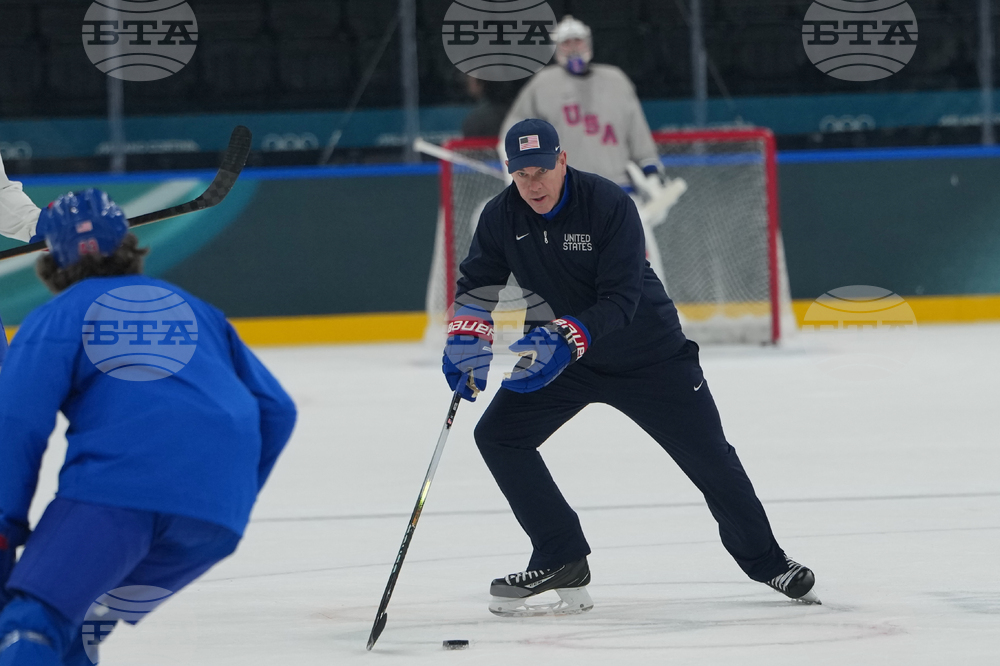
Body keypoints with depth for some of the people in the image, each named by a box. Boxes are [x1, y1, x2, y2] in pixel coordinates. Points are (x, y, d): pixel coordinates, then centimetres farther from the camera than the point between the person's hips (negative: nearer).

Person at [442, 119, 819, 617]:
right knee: (498, 435, -11)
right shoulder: (502, 217, -11)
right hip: (559, 354, 4)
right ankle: (561, 561, -5)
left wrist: (563, 338, -45)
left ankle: (766, 562, 20)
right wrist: (465, 342, -18)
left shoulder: (608, 203, -26)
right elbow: (478, 282, 1)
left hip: (647, 350, -4)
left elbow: (620, 301, -31)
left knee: (708, 455, 0)